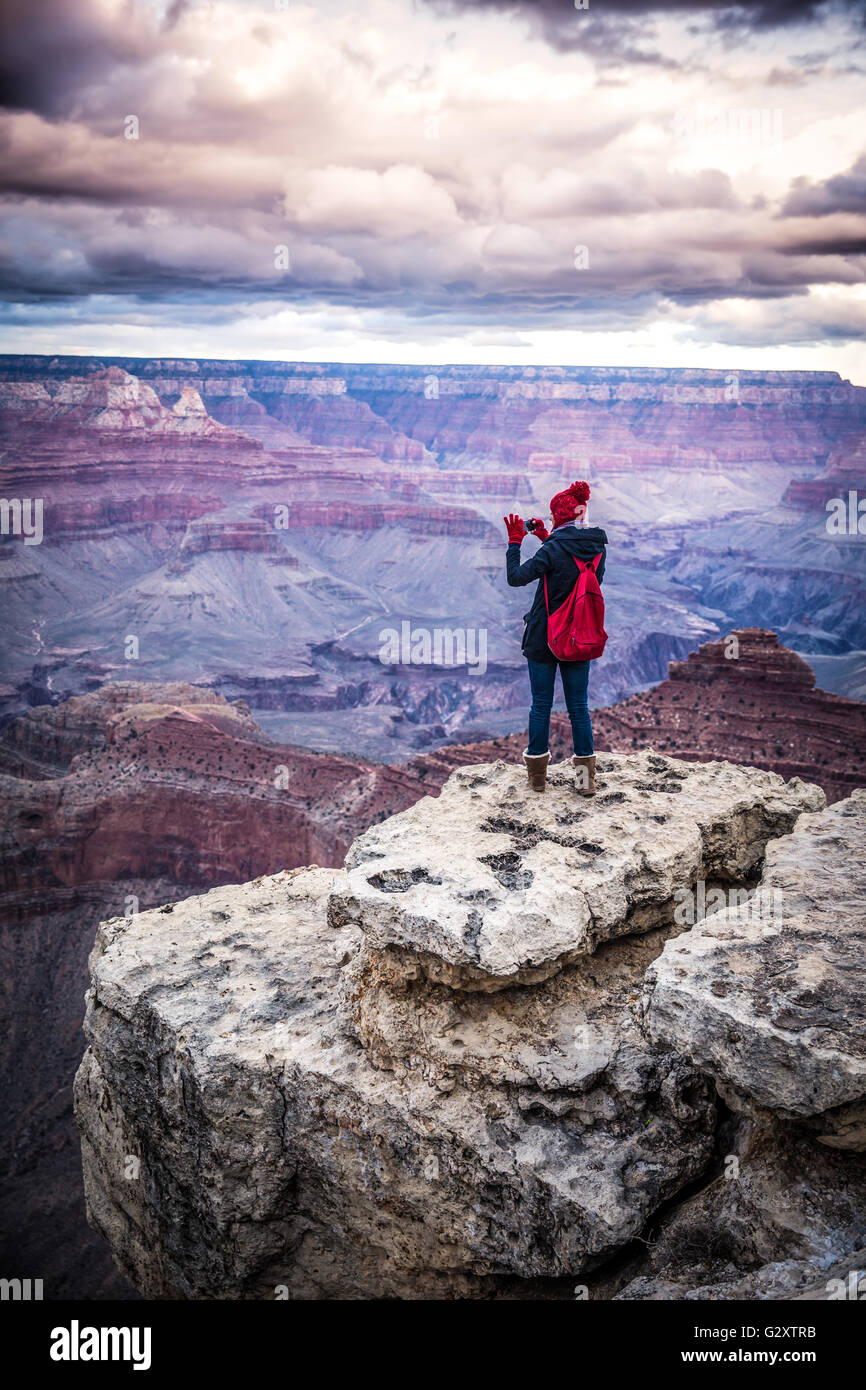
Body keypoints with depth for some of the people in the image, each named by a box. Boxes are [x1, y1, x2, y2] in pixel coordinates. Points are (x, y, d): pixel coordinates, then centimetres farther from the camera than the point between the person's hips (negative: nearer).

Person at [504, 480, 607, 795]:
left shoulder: (553, 550, -19)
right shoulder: (598, 545, -1)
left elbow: (515, 578, -14)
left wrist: (515, 541, -4)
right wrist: (547, 538, 15)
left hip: (544, 637, -4)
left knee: (541, 704, 7)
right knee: (578, 705, 11)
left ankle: (537, 774, 16)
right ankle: (585, 776, 12)